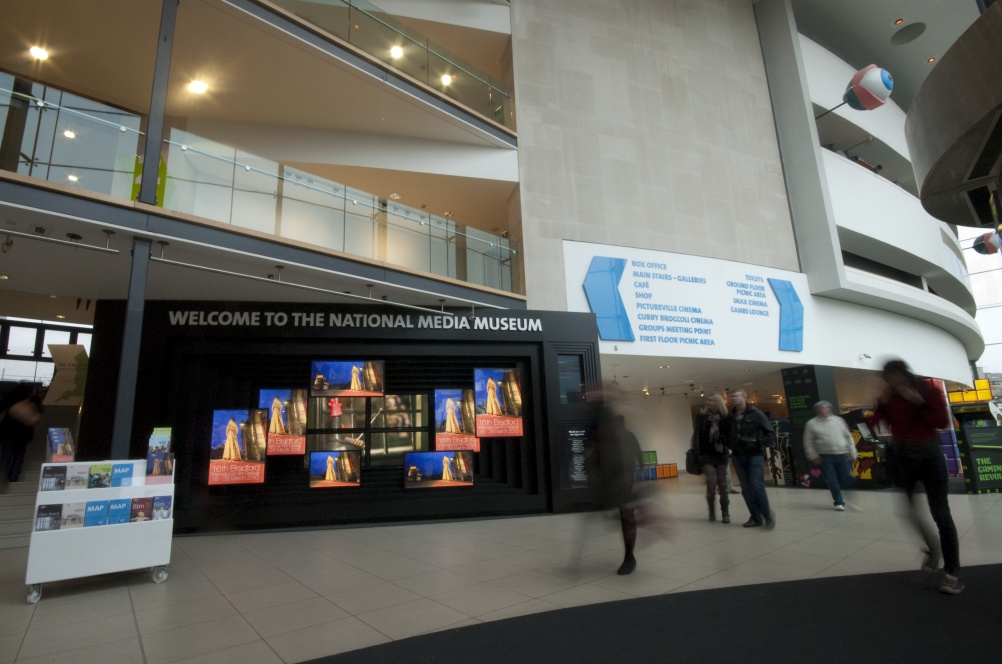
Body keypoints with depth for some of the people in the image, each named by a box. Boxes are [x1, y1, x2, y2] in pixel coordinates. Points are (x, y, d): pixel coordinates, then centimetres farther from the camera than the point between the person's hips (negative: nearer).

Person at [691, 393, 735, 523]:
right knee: (711, 483, -7)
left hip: (722, 455, 1)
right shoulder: (702, 416, 1)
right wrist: (697, 451, -10)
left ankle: (725, 513, 18)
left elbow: (730, 435, 0)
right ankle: (712, 512, 13)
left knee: (723, 485, 6)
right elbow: (697, 434, -2)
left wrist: (728, 447, -16)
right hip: (707, 455, -1)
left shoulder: (726, 418, 1)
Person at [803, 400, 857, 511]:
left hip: (841, 455, 2)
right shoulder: (812, 423, 1)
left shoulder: (838, 420, 8)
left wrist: (852, 453, 6)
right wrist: (813, 456, -3)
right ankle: (839, 502, 11)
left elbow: (848, 437, 10)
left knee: (846, 479, 4)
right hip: (825, 457, -1)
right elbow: (808, 442, 3)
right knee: (832, 481, -2)